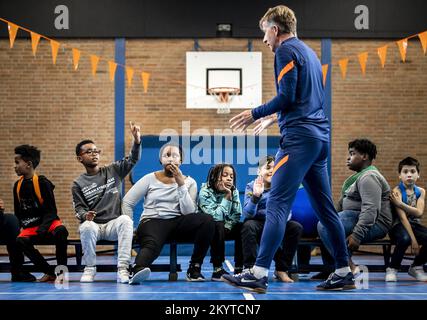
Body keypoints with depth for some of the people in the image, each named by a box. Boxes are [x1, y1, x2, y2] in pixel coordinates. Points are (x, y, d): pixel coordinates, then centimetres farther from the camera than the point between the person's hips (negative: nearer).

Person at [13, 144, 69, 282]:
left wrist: (43, 228, -22)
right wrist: (20, 225, -1)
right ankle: (50, 272, -16)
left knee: (60, 231, -38)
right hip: (30, 227, 4)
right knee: (20, 241, -29)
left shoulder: (42, 182, -9)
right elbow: (18, 212, 17)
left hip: (48, 222, -4)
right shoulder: (17, 185, 7)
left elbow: (52, 211, -10)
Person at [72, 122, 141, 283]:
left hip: (113, 224, 1)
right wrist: (85, 215, -22)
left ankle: (122, 268, -36)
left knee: (125, 219, -34)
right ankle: (90, 268, -17)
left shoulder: (113, 171, 11)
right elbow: (79, 208, 3)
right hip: (93, 225, 0)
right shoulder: (78, 184, 9)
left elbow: (132, 160, 0)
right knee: (87, 227, -37)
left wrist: (137, 140, -18)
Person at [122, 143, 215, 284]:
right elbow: (127, 202, 8)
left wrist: (181, 185, -10)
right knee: (152, 243, -39)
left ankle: (194, 268, -18)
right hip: (152, 221, -2)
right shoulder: (150, 179, 9)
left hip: (177, 223, 2)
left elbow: (189, 213, -4)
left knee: (207, 220, -27)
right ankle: (137, 270, -68)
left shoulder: (189, 182, 12)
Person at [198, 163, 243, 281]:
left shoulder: (233, 191, -6)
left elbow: (236, 216, -8)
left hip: (225, 228, 5)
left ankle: (239, 269, -14)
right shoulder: (205, 192, -20)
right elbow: (215, 217, -28)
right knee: (218, 226, -35)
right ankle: (217, 269, -30)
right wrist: (227, 198, -30)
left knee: (242, 227, -20)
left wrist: (226, 227, -25)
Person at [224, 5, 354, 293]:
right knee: (325, 207, 11)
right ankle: (344, 273, 14)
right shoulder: (309, 52, 22)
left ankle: (259, 274, -18)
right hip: (320, 137, 9)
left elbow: (287, 96, -14)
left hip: (299, 138, -9)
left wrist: (254, 114, -3)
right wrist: (273, 117, 34)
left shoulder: (286, 50, -5)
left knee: (277, 204, -13)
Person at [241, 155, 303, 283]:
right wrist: (255, 196, -37)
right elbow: (248, 214, -19)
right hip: (258, 225, -2)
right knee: (248, 226, -34)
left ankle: (282, 269, -10)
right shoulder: (251, 186, -8)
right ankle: (250, 269, -26)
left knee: (296, 227, -22)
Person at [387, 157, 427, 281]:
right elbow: (402, 217, -18)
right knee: (405, 238, -39)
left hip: (415, 225, 6)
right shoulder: (397, 191, -10)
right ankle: (392, 269, -12)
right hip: (399, 226, -6)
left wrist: (400, 203, -20)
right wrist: (413, 239, -24)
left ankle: (417, 267, 7)